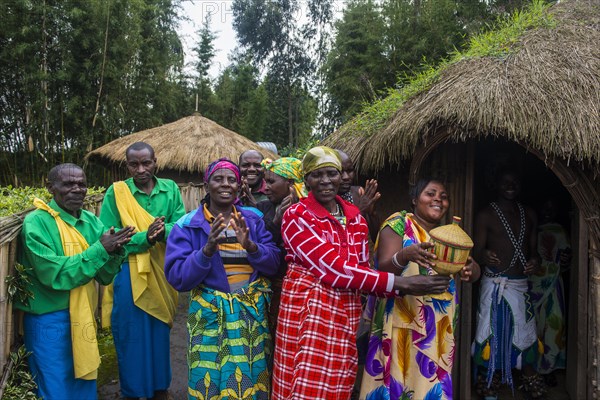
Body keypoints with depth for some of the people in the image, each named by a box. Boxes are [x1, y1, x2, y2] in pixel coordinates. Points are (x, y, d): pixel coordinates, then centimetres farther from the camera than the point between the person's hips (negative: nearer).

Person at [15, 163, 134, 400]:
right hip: (49, 321, -6)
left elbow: (105, 277, 2)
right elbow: (55, 275, -23)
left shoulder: (90, 221, 2)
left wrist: (115, 251, -18)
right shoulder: (37, 222, -15)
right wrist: (100, 249, -23)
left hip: (83, 318, 6)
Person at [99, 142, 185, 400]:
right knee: (132, 337, 8)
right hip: (128, 275, -3)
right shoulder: (116, 192, -6)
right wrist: (144, 237, -23)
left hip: (161, 273, 3)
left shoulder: (170, 189, 3)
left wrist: (164, 231, -25)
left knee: (160, 334, 17)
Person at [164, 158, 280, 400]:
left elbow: (274, 264, -1)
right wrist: (207, 250, -26)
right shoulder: (188, 225, -5)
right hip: (211, 316, -2)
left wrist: (251, 246, -20)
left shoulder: (253, 219, 4)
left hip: (253, 314, 3)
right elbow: (177, 278, -12)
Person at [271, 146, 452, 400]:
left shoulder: (355, 217, 9)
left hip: (347, 312, 6)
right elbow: (332, 268, -20)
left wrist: (401, 288, -10)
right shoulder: (296, 216, -11)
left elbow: (361, 268, 9)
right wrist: (399, 283, -21)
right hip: (308, 309, -5)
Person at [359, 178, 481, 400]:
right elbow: (382, 267, -13)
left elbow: (474, 272, 7)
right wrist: (405, 255, -33)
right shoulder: (398, 223, -2)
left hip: (438, 327, 5)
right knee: (395, 381, -5)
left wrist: (470, 269, -17)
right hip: (402, 321, -5)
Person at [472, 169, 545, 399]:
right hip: (495, 284, -4)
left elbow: (533, 248, 16)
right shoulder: (486, 215, -3)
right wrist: (484, 256, -30)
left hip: (522, 284, 5)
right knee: (492, 334, -4)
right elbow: (477, 250, -6)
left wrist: (535, 260, -7)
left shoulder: (529, 215, 13)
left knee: (526, 335, 8)